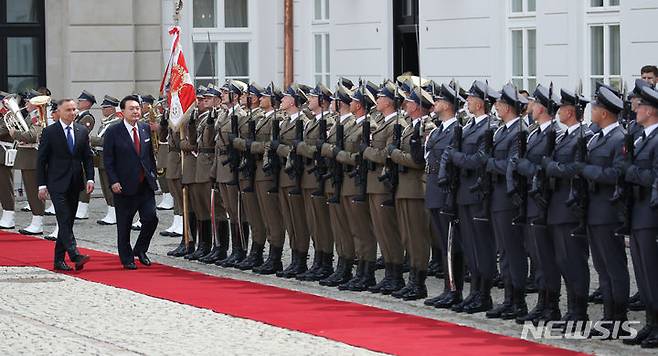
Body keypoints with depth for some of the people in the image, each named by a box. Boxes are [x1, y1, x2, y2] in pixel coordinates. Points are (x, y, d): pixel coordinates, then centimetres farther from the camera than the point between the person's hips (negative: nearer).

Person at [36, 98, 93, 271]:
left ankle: (59, 260, 13)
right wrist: (42, 185, -8)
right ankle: (75, 256, -26)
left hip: (75, 184, 5)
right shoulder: (49, 132, -4)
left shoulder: (82, 131, 8)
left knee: (68, 222, 7)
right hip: (57, 184, -5)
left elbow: (88, 157, 11)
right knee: (64, 220, -15)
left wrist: (90, 178, -2)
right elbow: (41, 160, -3)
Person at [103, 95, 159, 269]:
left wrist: (153, 174, 10)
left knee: (151, 218, -4)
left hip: (146, 185, 4)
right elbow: (108, 160, -7)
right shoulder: (113, 132, -6)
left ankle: (140, 249, 19)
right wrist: (113, 181, -14)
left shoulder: (145, 129, 8)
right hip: (124, 186, -4)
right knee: (124, 225, 4)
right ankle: (127, 258, 16)